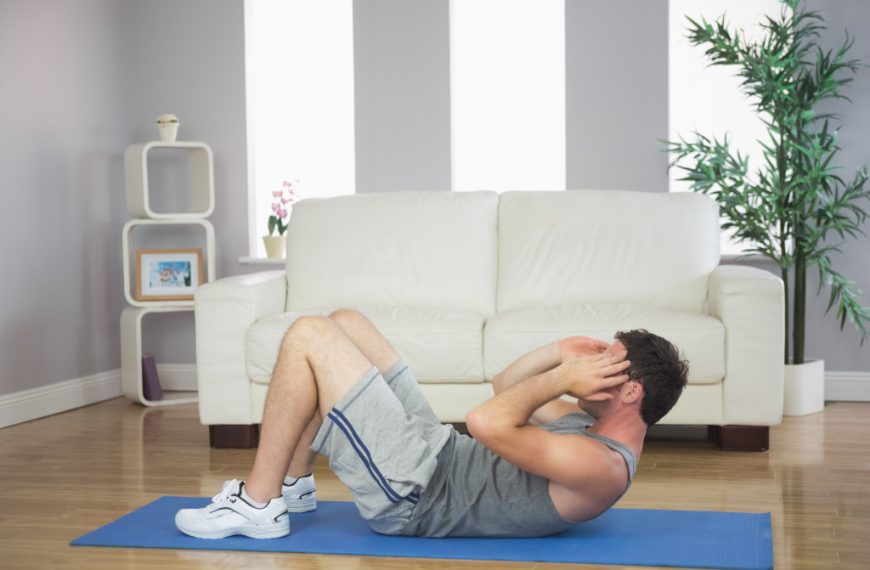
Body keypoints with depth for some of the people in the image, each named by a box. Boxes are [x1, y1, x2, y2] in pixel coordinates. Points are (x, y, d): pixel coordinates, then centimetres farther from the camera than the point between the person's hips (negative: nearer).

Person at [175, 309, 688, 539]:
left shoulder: (604, 468, -23)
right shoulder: (592, 426, 9)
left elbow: (487, 422, -32)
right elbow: (505, 388, 19)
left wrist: (562, 378, -19)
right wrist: (560, 355, 3)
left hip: (410, 494, -10)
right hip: (438, 455, 10)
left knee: (309, 336, -12)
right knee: (346, 323, 14)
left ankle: (258, 506, -1)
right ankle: (293, 484, 20)